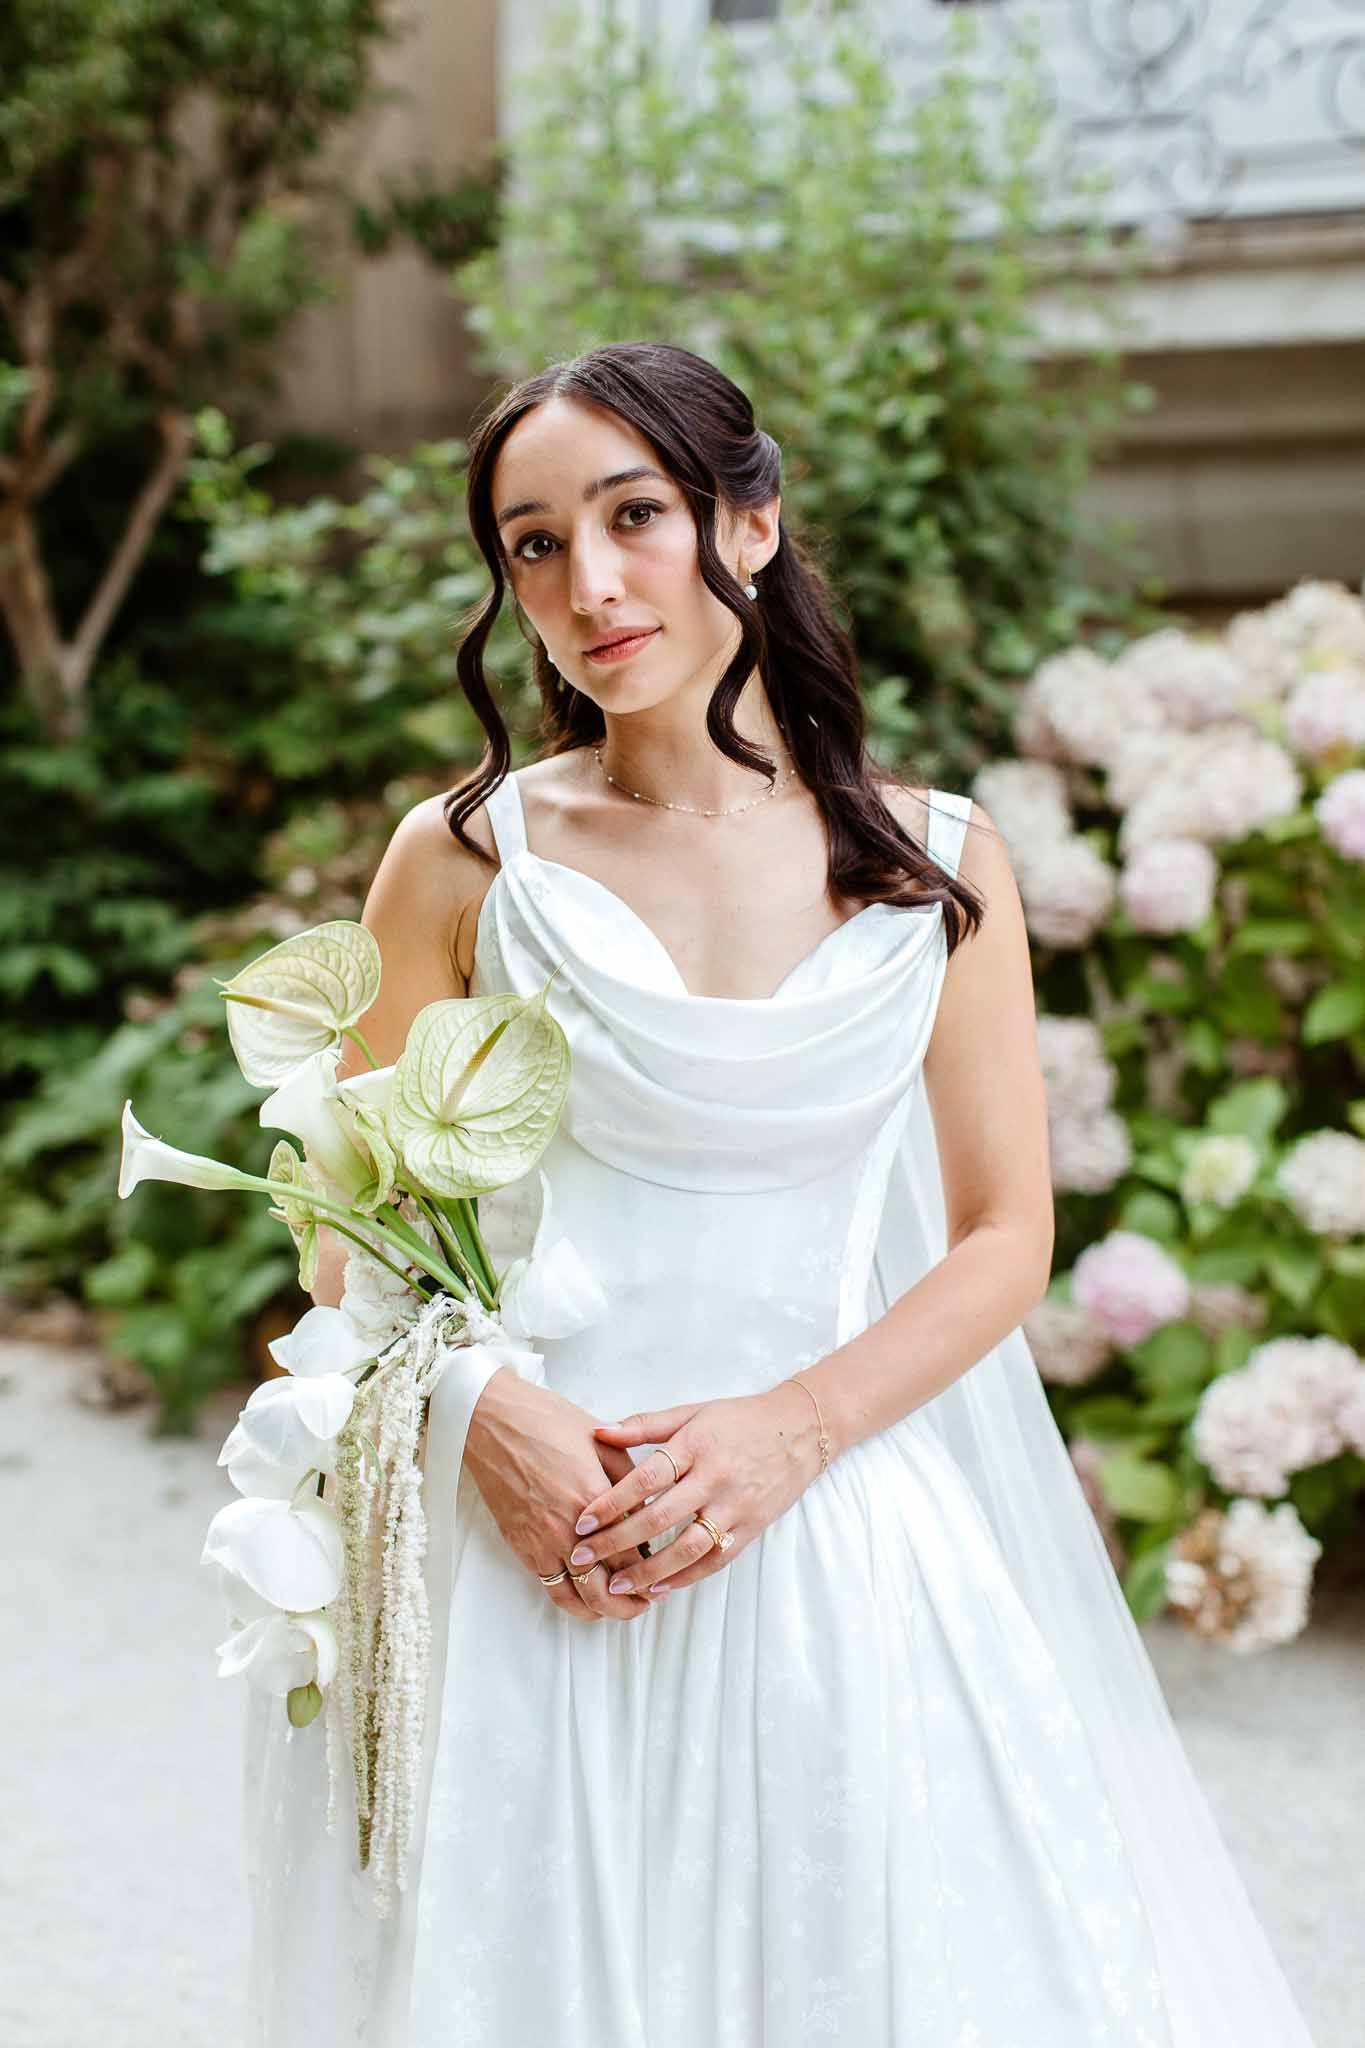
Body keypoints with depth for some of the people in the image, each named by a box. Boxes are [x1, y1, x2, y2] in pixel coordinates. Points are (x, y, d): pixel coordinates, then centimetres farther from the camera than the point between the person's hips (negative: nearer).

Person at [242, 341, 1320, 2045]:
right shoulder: (464, 862, 1)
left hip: (851, 1517, 1)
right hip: (537, 1522, 0)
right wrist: (486, 1413, -14)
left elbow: (1008, 1235, 2)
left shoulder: (941, 864, 3)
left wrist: (790, 1430, -13)